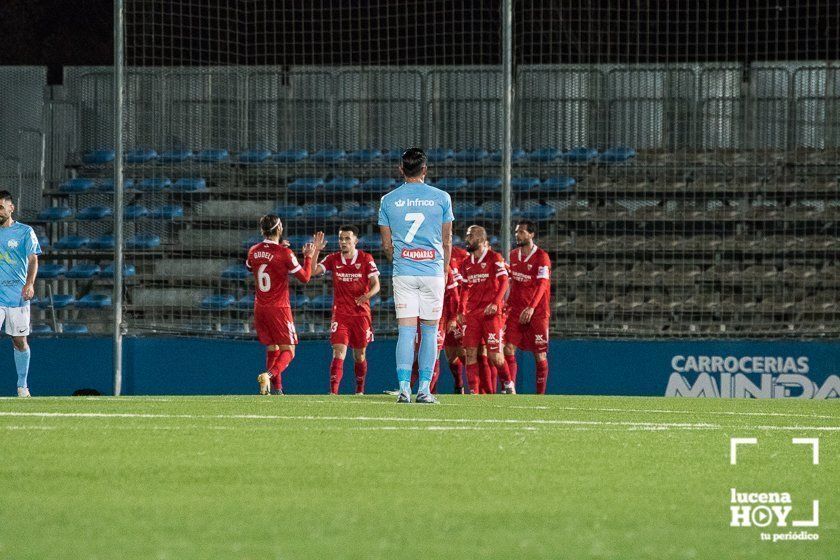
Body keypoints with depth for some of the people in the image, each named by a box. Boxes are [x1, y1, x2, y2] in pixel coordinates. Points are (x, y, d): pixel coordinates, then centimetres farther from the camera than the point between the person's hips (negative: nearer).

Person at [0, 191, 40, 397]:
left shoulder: (25, 232, 2)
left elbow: (33, 260, -5)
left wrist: (29, 283, -21)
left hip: (17, 294, -1)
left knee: (20, 341, 6)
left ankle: (22, 386, 19)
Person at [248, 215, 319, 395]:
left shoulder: (253, 251, 1)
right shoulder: (284, 253, -14)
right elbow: (305, 277, -7)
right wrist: (308, 256, 7)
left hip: (260, 308, 5)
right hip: (279, 308, -5)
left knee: (272, 349, 15)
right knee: (288, 351, -1)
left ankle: (277, 388, 10)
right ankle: (269, 375, -26)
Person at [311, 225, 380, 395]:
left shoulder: (365, 259, -2)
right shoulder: (333, 259, 4)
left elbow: (376, 285, -4)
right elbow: (313, 271, -5)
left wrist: (367, 295, -24)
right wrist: (316, 251, -17)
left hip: (361, 313, 0)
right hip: (340, 314, 0)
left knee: (359, 355, 10)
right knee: (339, 352, -15)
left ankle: (360, 390, 28)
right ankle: (333, 391, -24)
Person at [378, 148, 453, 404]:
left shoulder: (388, 200, 3)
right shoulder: (441, 198, 1)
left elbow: (386, 245, 7)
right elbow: (446, 241, 6)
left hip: (403, 273, 1)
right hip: (433, 271, -1)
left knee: (406, 330, -1)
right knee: (429, 330, 7)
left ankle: (404, 388, -10)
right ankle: (424, 389, 4)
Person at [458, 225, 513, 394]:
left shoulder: (494, 258, -3)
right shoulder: (466, 264, 15)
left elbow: (503, 283, -8)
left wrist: (495, 303, -19)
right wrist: (461, 311, 15)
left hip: (490, 312, -5)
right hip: (472, 314, 5)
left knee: (494, 355, -6)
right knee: (470, 353, -4)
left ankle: (507, 383, 17)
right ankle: (473, 391, -1)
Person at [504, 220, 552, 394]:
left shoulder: (541, 257, -8)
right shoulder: (513, 255, 12)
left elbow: (542, 285, -16)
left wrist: (531, 308, -27)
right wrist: (507, 303, 14)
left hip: (537, 312, -5)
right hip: (516, 311, 5)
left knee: (540, 355, 0)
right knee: (508, 348, -8)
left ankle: (540, 393, 7)